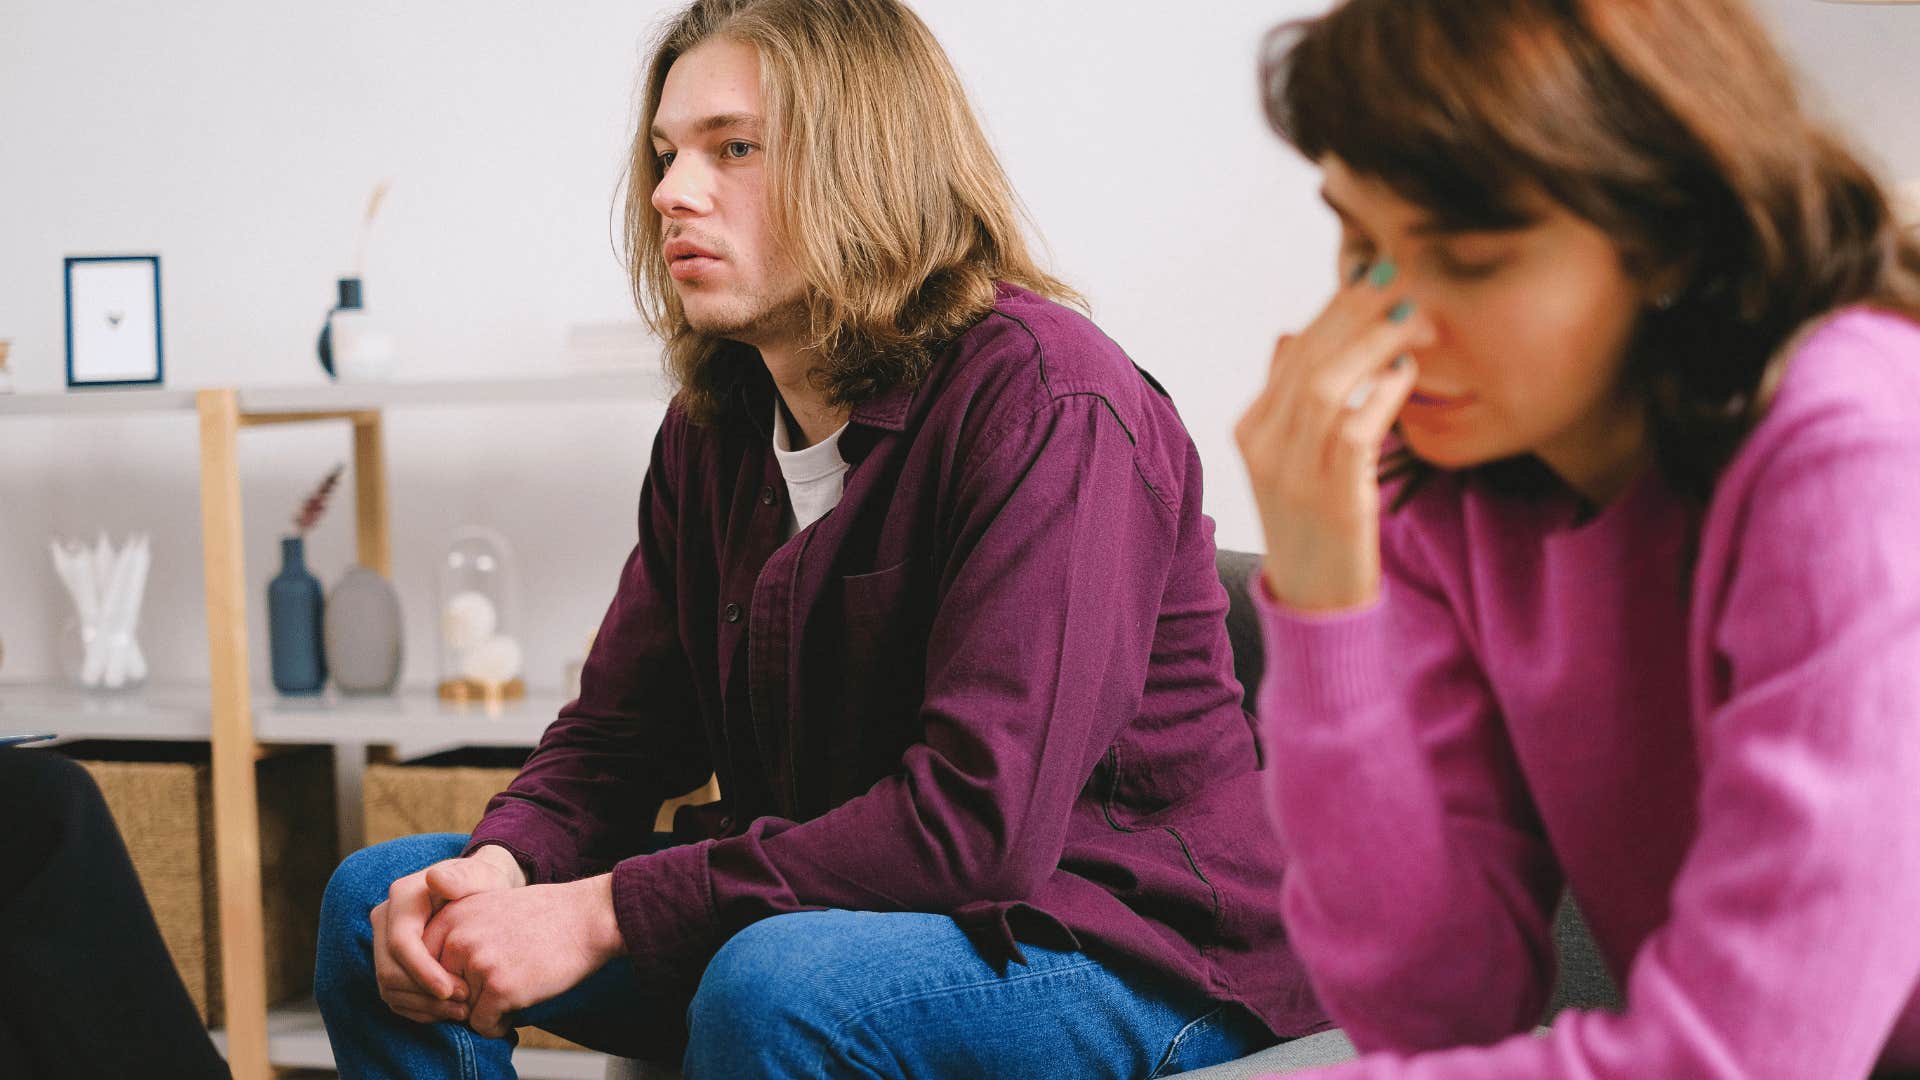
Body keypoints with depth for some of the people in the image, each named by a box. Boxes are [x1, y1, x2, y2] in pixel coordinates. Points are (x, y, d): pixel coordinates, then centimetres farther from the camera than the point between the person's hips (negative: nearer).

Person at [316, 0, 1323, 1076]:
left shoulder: (1045, 402, -19)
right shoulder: (714, 430, 7)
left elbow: (981, 818, -27)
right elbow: (615, 736, 9)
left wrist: (606, 912, -27)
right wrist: (501, 867, -16)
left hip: (1135, 953, -7)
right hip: (833, 911, 8)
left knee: (778, 984, -38)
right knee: (378, 901, 0)